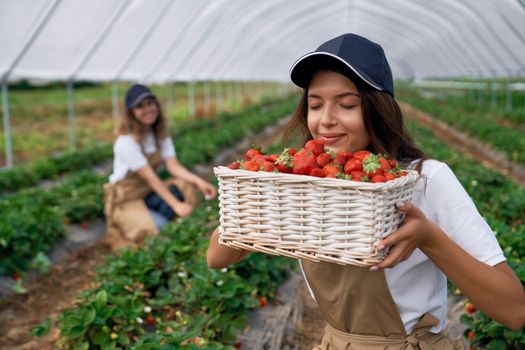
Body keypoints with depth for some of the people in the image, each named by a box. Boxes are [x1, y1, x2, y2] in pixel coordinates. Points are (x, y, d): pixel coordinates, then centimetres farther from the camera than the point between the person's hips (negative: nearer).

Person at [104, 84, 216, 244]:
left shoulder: (160, 134, 2)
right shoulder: (126, 141, -20)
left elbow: (174, 166, -11)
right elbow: (150, 177, -25)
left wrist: (199, 182, -27)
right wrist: (175, 205, -31)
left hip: (149, 191, 6)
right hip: (126, 198, -6)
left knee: (184, 187, -20)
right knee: (161, 227, -27)